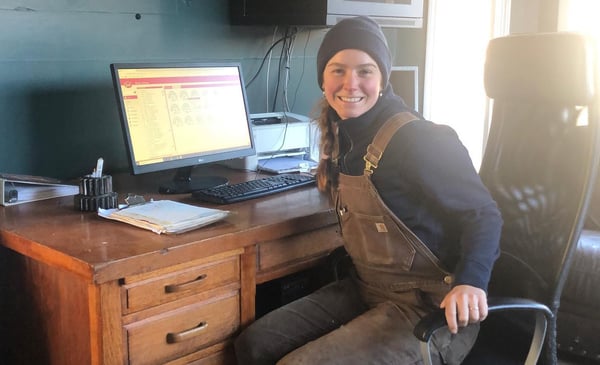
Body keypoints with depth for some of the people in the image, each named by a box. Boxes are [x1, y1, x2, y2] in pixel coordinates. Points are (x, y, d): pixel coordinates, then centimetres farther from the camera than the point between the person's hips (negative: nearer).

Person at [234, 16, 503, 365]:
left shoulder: (416, 139, -20)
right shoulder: (343, 133, 4)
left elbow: (483, 213, -20)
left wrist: (469, 281, -33)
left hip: (429, 309, -7)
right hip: (366, 290, 8)